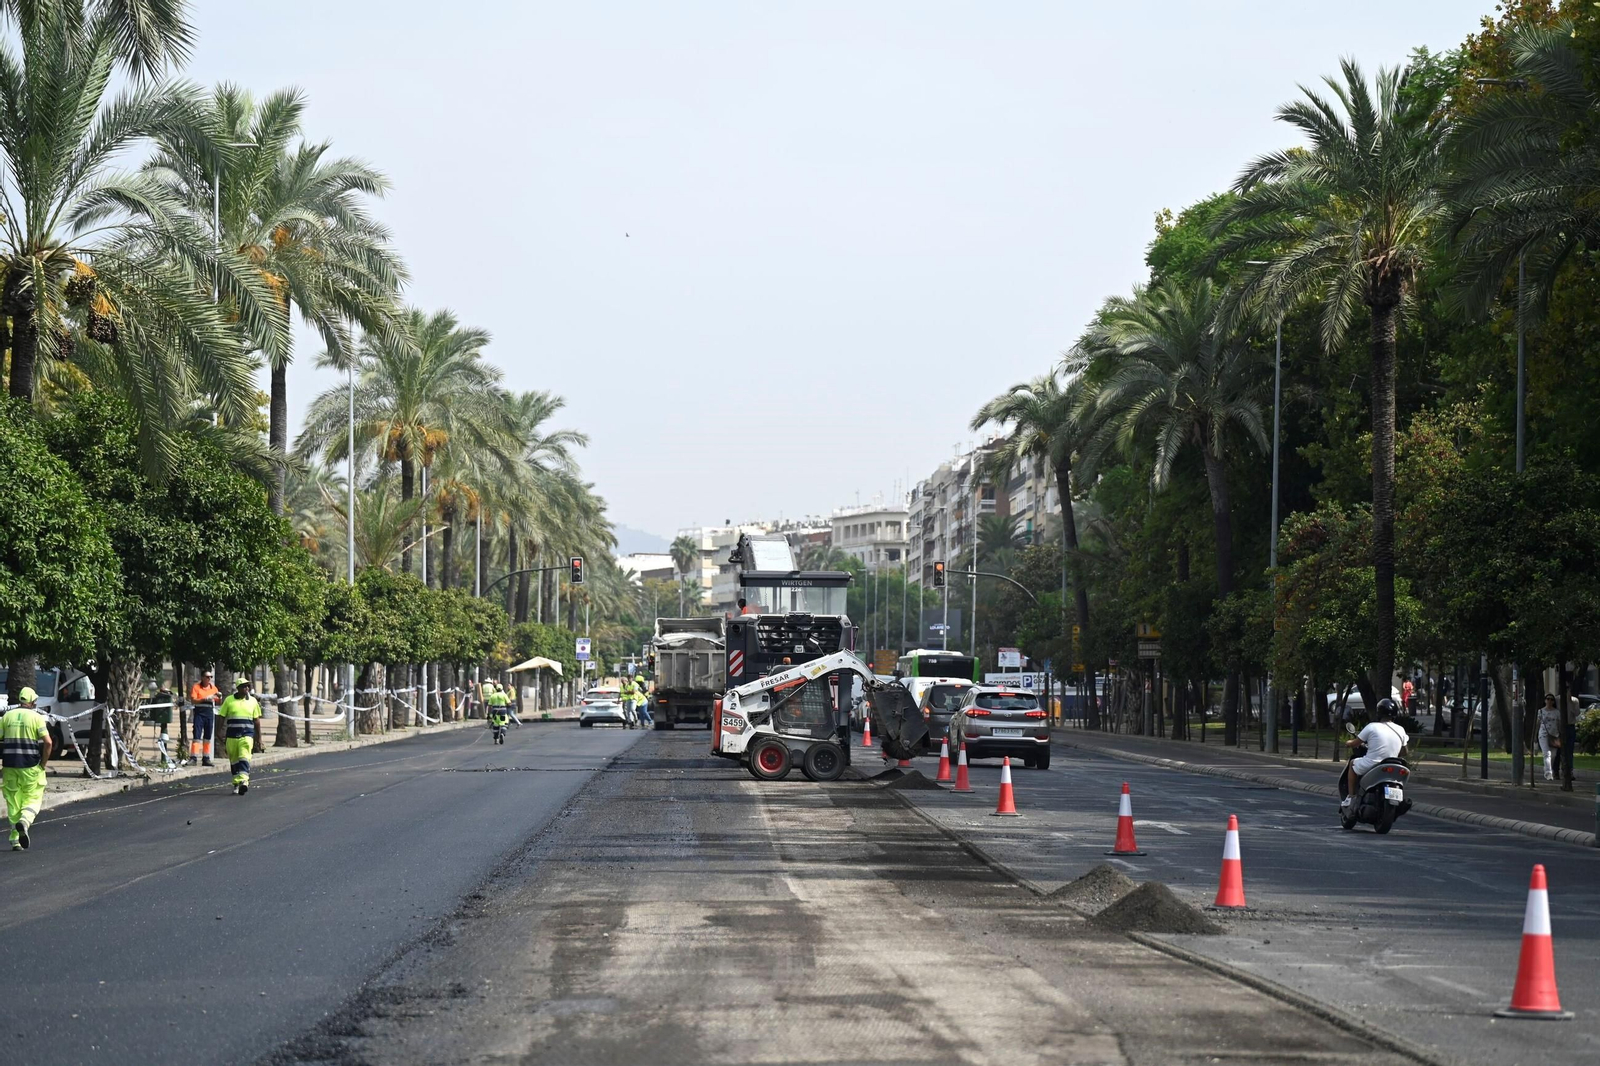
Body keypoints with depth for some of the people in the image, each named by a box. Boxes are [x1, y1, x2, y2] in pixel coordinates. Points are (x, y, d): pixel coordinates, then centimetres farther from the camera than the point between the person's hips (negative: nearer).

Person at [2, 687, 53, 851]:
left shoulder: (7, 716, 7)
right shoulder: (36, 717, -3)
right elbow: (47, 742, -12)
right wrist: (43, 763, -1)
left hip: (9, 766, 3)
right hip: (31, 766, -3)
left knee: (13, 802, 10)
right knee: (33, 799, 8)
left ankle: (15, 840, 9)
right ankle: (24, 821, -22)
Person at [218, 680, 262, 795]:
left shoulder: (252, 701, 8)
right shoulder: (229, 700, 4)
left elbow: (256, 720, 13)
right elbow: (222, 718, 7)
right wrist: (221, 735, 1)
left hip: (247, 736, -1)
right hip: (231, 736, 1)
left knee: (244, 758, -17)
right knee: (234, 761, 7)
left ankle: (243, 781, -28)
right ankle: (236, 784, 18)